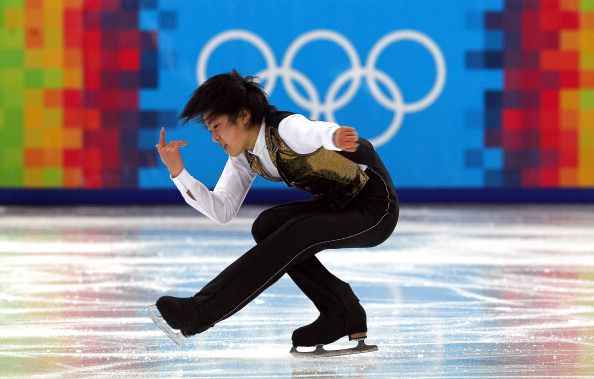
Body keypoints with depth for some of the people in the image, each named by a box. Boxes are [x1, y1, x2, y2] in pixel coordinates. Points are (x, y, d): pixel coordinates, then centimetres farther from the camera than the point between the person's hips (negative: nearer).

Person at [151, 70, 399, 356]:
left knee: (290, 238, -24)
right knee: (267, 227, -7)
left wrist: (335, 136, -73)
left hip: (375, 208, -9)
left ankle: (198, 314, -25)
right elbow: (222, 211, -3)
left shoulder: (286, 128, -25)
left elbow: (316, 132, -48)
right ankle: (342, 315, -1)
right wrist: (178, 173, -15)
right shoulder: (244, 156, 1)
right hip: (340, 205, 9)